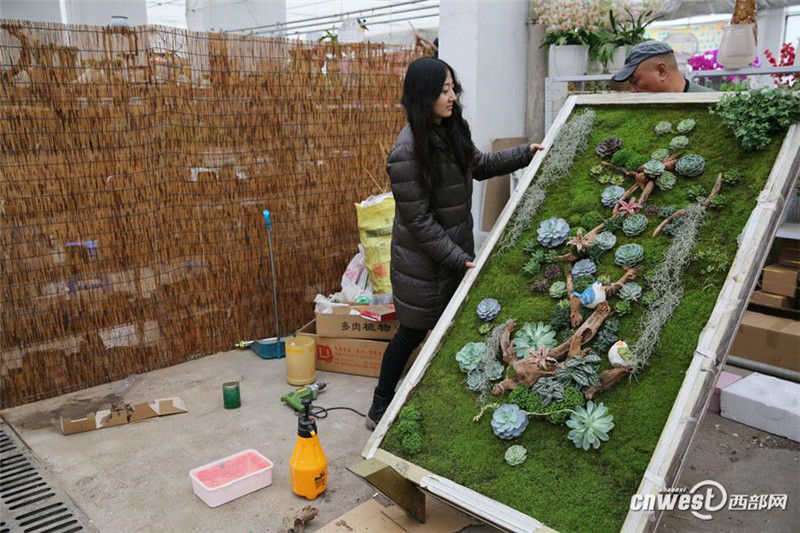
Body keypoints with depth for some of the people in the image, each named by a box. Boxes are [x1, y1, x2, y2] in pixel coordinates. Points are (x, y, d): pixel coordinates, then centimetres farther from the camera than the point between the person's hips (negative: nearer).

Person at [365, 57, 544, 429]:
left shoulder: (452, 130, 2)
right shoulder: (407, 151, -24)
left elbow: (479, 165, 21)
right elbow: (417, 219, -22)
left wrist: (524, 154, 13)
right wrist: (458, 258, -21)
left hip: (456, 250, 8)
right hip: (424, 261, -7)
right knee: (413, 333, 6)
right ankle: (380, 410, 25)